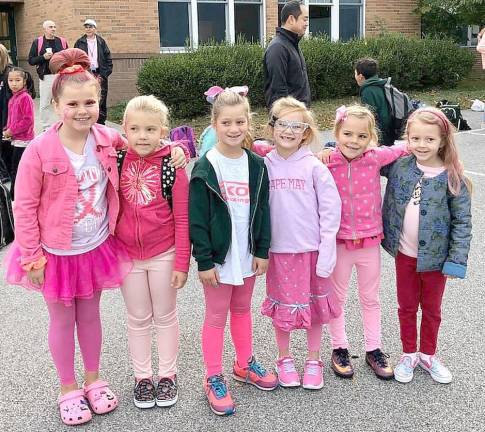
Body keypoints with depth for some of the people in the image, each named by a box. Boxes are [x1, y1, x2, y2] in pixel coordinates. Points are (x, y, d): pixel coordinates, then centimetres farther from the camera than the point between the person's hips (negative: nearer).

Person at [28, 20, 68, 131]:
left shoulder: (62, 41, 10)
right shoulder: (37, 42, 3)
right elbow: (31, 60, 2)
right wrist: (43, 57, -13)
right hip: (46, 77, -2)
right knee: (45, 104, 1)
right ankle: (46, 128, 11)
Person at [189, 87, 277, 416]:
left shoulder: (256, 165, 1)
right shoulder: (205, 168, -13)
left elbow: (263, 210, 5)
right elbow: (197, 219, -13)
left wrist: (263, 251, 2)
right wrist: (204, 260, -14)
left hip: (248, 255, 4)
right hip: (219, 257, -4)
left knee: (242, 310, 20)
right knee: (216, 317, 7)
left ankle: (244, 364, 37)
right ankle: (214, 378, 21)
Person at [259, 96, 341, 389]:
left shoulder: (313, 166, -7)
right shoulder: (264, 165, -1)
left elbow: (331, 209, -7)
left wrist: (327, 252, -10)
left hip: (312, 249, -1)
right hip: (278, 250, 1)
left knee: (314, 306, 11)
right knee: (282, 307, 12)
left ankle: (314, 360, 29)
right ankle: (284, 359, 32)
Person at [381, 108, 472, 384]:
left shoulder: (453, 179, -14)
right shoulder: (399, 166, -7)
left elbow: (462, 222, -11)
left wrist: (456, 260, -14)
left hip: (435, 257, -2)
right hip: (404, 254, 2)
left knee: (432, 310, 17)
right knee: (407, 307, 17)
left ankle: (428, 355, 38)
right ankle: (409, 354, 37)